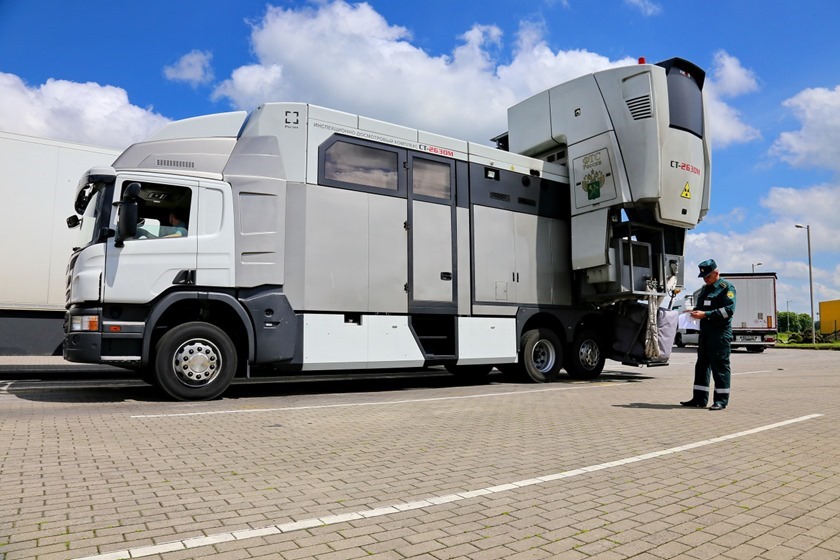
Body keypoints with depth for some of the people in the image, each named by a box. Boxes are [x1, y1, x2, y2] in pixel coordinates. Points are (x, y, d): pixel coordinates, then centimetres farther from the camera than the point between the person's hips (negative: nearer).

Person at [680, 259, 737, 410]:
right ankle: (699, 398, 14)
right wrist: (694, 312, 2)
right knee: (702, 364, 8)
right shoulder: (703, 290, 20)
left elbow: (729, 309, -15)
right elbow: (699, 306, 26)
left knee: (720, 365, -4)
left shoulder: (726, 287, -4)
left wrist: (705, 314, -19)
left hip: (720, 332, -8)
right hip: (705, 331, 8)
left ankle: (721, 400, 2)